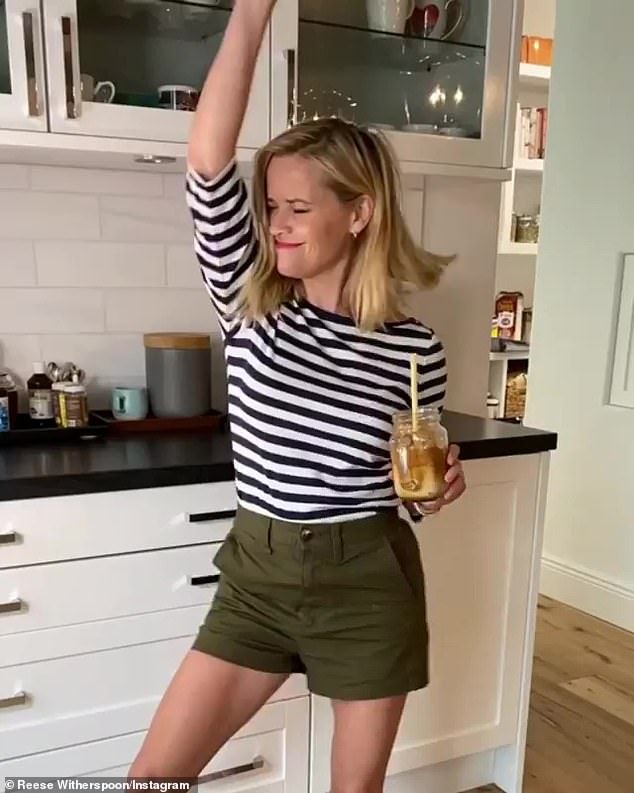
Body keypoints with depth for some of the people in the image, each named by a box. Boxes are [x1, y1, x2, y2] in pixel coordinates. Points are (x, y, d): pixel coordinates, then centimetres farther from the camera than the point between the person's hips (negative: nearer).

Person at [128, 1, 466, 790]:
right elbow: (207, 162, -20)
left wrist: (442, 483, -15)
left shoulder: (414, 347, -8)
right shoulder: (249, 306, -6)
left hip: (370, 582, -1)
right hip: (256, 572, 2)